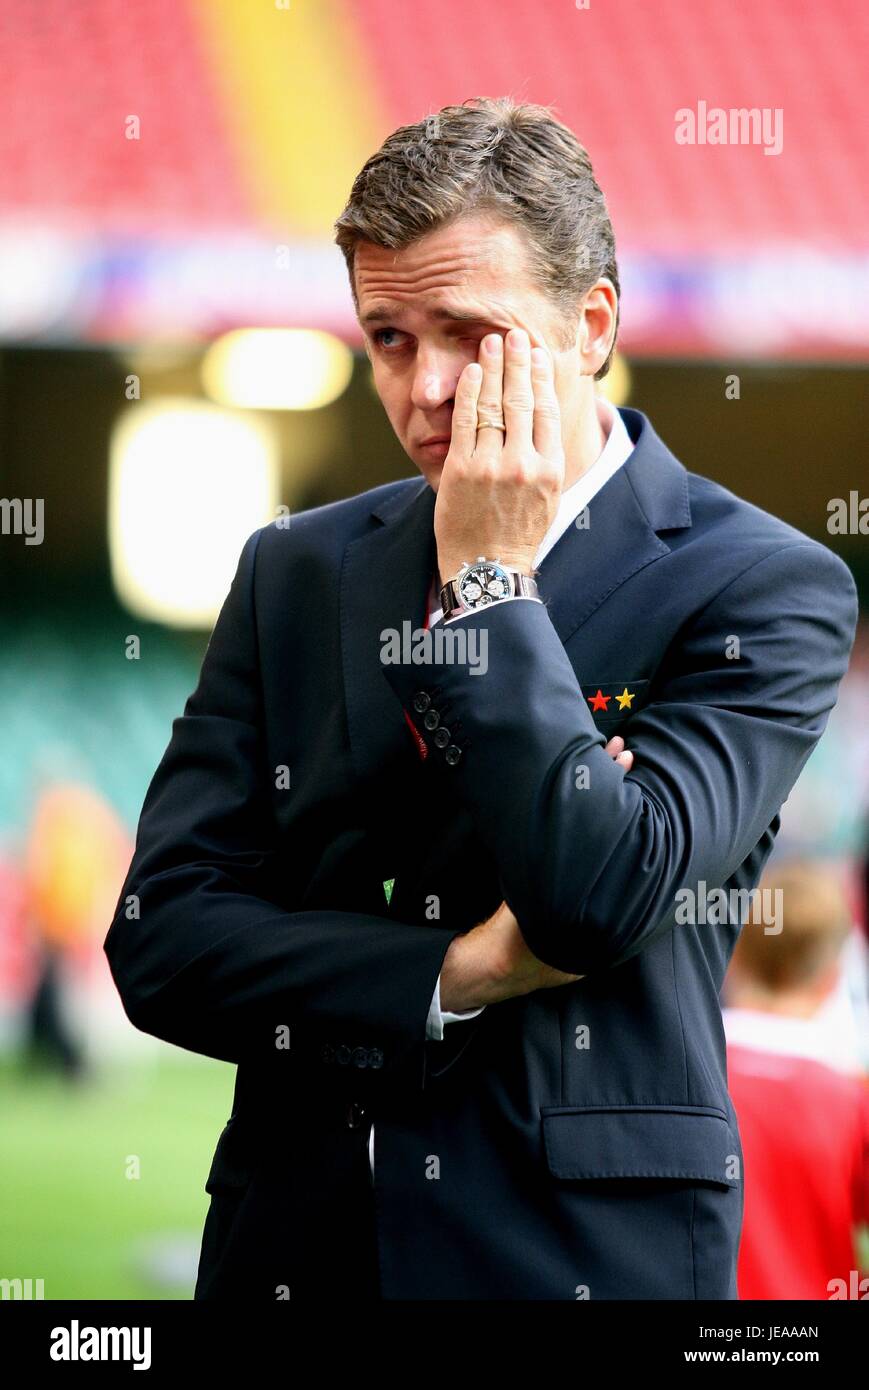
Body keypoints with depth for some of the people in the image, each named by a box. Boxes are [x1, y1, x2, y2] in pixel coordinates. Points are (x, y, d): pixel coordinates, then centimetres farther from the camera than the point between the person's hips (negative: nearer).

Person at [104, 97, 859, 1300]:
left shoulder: (763, 589, -6)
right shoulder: (298, 571, 6)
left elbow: (600, 897, -19)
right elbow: (160, 938, -1)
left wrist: (488, 580, -13)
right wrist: (455, 977, -12)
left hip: (585, 1248, -3)